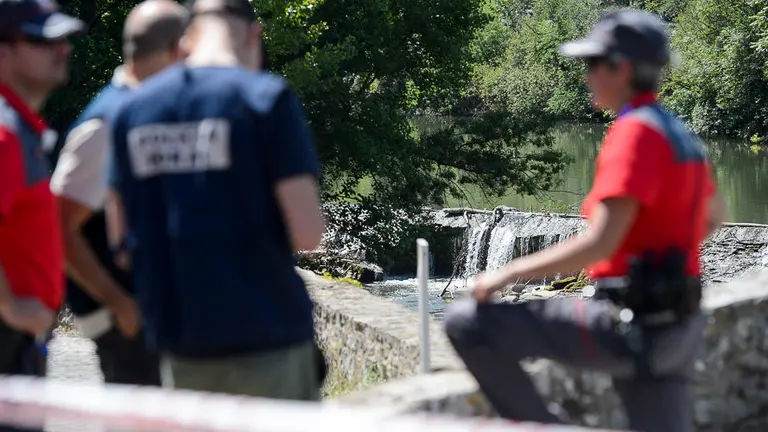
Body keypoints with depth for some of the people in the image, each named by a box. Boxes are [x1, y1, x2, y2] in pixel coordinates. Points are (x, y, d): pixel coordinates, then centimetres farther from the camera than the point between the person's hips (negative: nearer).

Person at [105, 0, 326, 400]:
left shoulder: (132, 110, 7)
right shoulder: (266, 97, -8)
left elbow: (121, 236, 12)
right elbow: (307, 234, -13)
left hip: (179, 344, 5)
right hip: (268, 338, -5)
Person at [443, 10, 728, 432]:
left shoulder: (635, 133, -14)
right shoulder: (677, 134, 15)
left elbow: (599, 244, -22)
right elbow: (713, 214, 33)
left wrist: (509, 273, -14)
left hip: (629, 324, -10)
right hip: (668, 330, 10)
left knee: (469, 323, -9)